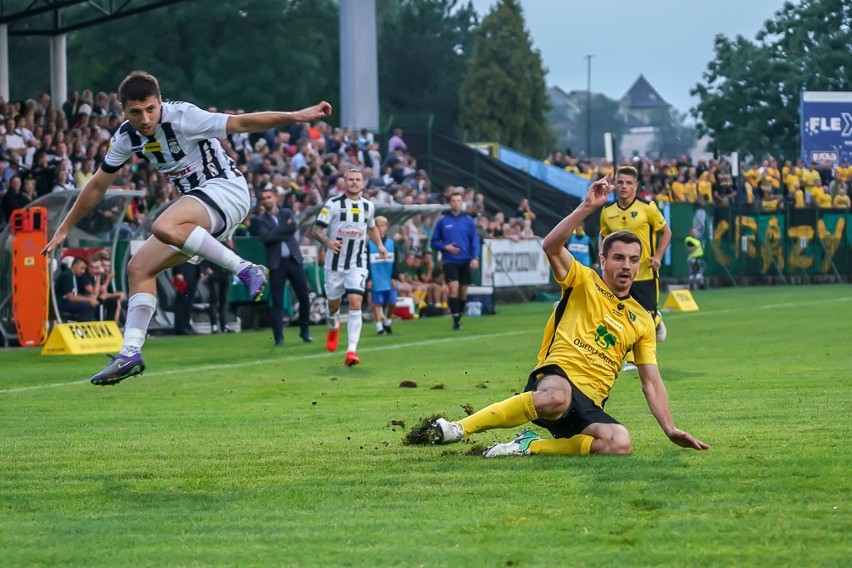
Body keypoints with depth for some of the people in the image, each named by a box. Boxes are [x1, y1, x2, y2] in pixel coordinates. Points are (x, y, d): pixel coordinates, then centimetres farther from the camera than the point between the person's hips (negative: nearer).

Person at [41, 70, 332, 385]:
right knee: (139, 267, 1)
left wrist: (297, 116, -28)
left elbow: (242, 123, -20)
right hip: (196, 209, 8)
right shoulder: (126, 137, 2)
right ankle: (130, 354, -1)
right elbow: (97, 185, 15)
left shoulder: (182, 117, -18)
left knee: (164, 228, -34)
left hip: (225, 189, -8)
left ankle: (246, 270, -29)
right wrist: (64, 228, 20)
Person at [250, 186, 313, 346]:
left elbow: (294, 227, -9)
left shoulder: (287, 213, 12)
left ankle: (305, 331, 16)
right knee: (277, 302, -4)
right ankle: (278, 336, 1)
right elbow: (265, 237, -13)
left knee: (304, 297, 1)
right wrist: (285, 230, -10)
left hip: (294, 259, 2)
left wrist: (276, 233, -10)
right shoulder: (260, 220, 6)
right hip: (276, 263, -2)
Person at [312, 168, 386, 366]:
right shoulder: (333, 204, -6)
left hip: (358, 264, 1)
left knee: (355, 303, -15)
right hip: (335, 262, -1)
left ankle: (352, 350, -20)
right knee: (333, 304, 11)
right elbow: (317, 230, -8)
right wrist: (328, 242, -28)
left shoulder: (368, 206, 8)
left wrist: (379, 245, 10)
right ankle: (333, 326, 48)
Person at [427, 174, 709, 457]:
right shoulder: (584, 282, 9)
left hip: (588, 405, 4)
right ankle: (460, 428, -29)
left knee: (621, 443, -30)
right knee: (557, 397, -44)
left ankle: (529, 446, -15)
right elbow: (551, 246, -10)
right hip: (556, 377, -4)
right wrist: (588, 207, -18)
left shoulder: (642, 321, 20)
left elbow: (652, 383, 21)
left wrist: (670, 429, 11)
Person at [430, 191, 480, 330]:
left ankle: (459, 317, 22)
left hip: (465, 261, 2)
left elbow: (475, 240, 0)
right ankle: (455, 320, -14)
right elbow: (434, 241, 7)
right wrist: (445, 247, -12)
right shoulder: (443, 221, 2)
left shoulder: (468, 221, 3)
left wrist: (475, 257, -14)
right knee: (454, 289, -15)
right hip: (450, 261, -2)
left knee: (463, 292, 7)